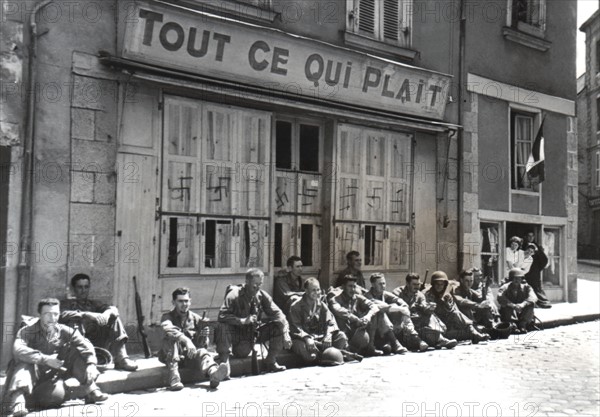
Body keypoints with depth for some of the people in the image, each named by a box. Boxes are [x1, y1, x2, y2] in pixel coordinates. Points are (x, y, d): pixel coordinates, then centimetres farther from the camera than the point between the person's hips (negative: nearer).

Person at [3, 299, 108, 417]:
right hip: (32, 377, -3)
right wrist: (45, 359, -41)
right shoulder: (27, 331, -14)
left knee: (75, 351, -11)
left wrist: (91, 364, -32)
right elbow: (18, 349, -34)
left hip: (52, 376, 3)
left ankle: (91, 390, -12)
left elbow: (85, 345, -14)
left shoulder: (64, 331, -5)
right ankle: (17, 399, -44)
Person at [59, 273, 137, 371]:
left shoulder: (93, 304, 24)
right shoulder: (67, 304, 14)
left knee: (114, 318, -12)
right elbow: (62, 315, -12)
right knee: (74, 322, -27)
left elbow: (113, 309, 4)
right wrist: (86, 315, -24)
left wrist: (105, 315, -20)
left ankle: (121, 358, -25)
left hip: (96, 341, 3)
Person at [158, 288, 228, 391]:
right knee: (171, 339, -29)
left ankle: (213, 373, -63)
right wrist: (186, 340, -43)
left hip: (190, 355, 2)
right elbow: (168, 330, -27)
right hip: (170, 356, -2)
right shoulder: (168, 317, -1)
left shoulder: (195, 318, 9)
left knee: (202, 352, -29)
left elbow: (201, 343, 4)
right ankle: (174, 378, -40)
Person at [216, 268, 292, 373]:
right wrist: (243, 320, -37)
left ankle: (271, 361, 0)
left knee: (278, 327, -13)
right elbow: (222, 316, -27)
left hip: (254, 331, 5)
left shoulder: (262, 296, -5)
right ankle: (224, 362, -16)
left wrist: (285, 335, -21)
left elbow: (277, 314, -8)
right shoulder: (234, 295, -18)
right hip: (237, 332, -5)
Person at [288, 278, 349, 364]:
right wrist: (306, 338, -30)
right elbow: (295, 328, -13)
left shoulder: (321, 305, 11)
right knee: (301, 346, -40)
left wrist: (328, 334, -19)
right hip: (302, 338, -4)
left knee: (341, 336, -16)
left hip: (320, 337, 4)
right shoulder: (296, 306, -4)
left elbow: (330, 322, 2)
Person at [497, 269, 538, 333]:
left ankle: (522, 324, -26)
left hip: (522, 313, 2)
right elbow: (501, 299, -24)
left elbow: (533, 297, -16)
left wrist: (523, 304, -34)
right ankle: (513, 326, -36)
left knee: (530, 305, -23)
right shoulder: (505, 288, -3)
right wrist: (513, 306, -38)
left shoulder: (526, 287, 4)